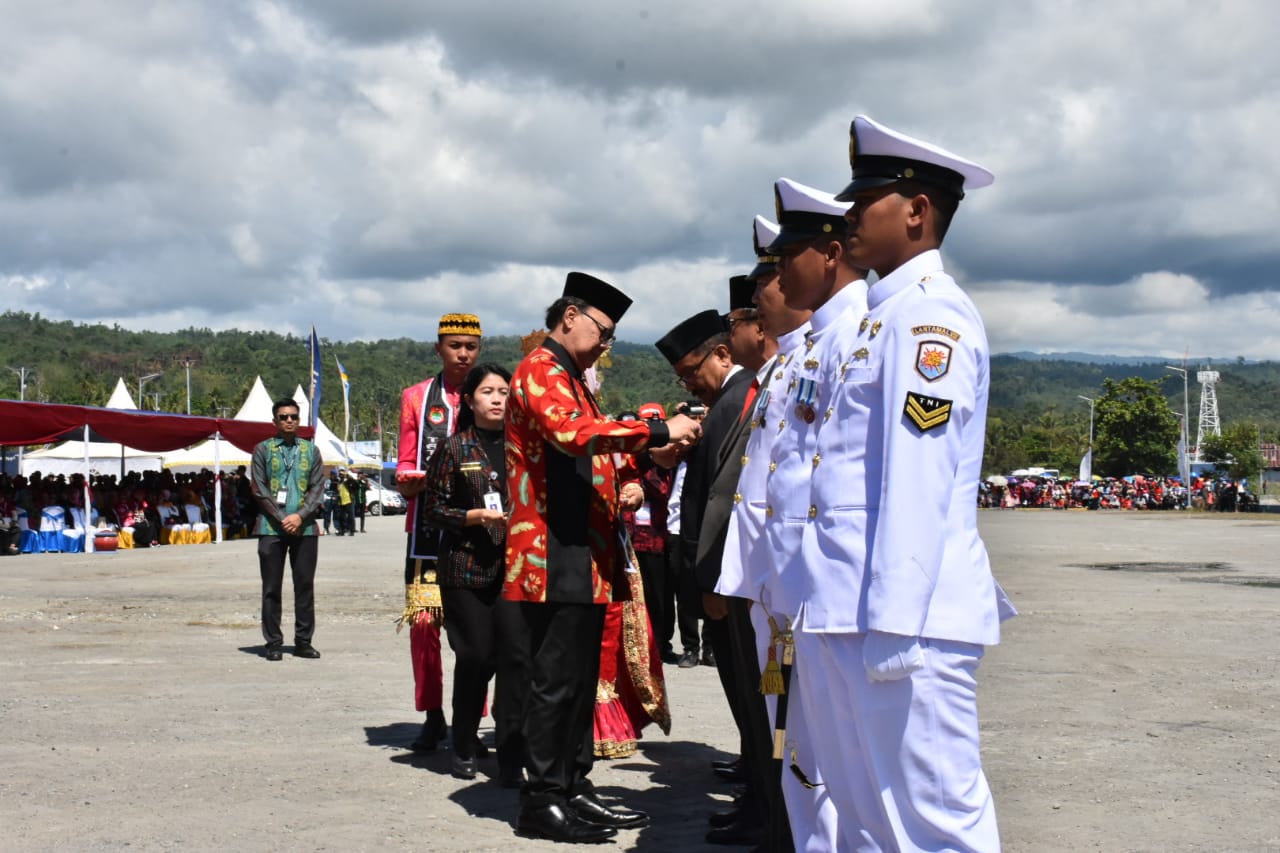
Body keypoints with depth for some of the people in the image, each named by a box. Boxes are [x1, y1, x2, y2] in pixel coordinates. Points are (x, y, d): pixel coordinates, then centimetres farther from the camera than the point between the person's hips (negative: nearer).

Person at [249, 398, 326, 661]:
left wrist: (300, 516, -9)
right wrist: (281, 519, -10)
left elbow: (318, 487, 6)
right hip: (271, 528, -2)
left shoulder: (310, 450, 12)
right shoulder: (263, 450, 7)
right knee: (271, 588, 1)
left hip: (304, 527, 2)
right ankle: (273, 642, 7)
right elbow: (259, 489, 0)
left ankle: (303, 641, 9)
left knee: (305, 585, 3)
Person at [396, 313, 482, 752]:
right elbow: (405, 469, 12)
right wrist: (408, 480, -10)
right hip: (429, 528, 1)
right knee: (423, 620, -2)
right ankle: (433, 716, 12)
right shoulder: (416, 398, 11)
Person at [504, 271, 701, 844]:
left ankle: (574, 789, 19)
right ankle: (543, 801, 0)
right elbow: (574, 432, -27)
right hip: (556, 558, -10)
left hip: (583, 558, 10)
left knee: (580, 679, 12)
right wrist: (659, 430, -25)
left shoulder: (572, 381, 23)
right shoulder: (540, 371, -9)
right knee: (556, 680, -6)